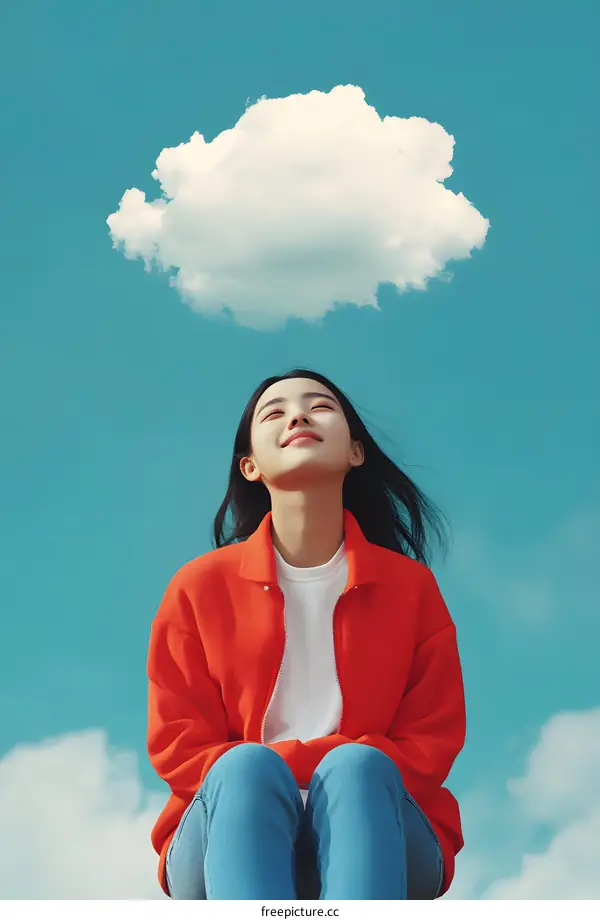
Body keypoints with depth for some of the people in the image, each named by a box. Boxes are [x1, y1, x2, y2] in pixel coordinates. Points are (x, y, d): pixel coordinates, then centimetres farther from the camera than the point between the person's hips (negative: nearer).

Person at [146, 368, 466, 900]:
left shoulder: (411, 586, 7)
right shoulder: (199, 586, 7)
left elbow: (431, 747, 3)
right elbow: (178, 748, 3)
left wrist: (349, 776, -15)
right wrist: (256, 775, -15)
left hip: (378, 832, 0)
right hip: (229, 834, 0)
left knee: (355, 769, -33)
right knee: (247, 768, -33)